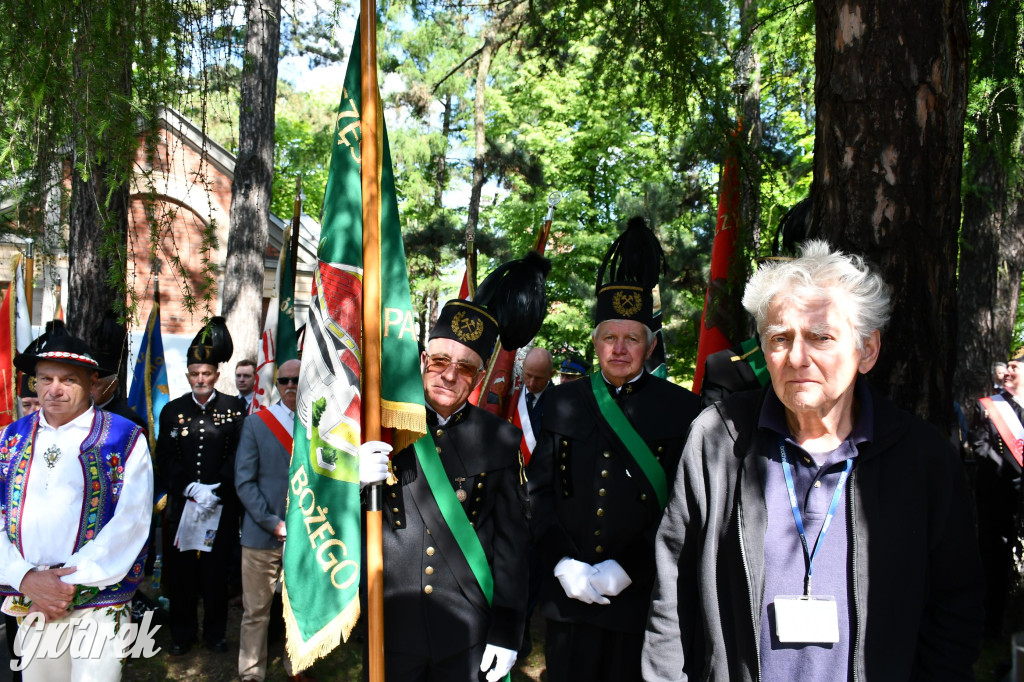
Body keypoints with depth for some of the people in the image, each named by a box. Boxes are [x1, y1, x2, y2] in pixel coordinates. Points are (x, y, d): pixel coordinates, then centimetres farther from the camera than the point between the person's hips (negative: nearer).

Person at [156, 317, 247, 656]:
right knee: (180, 571, 8)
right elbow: (165, 459, 1)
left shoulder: (235, 408, 0)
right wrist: (190, 488, -12)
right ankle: (182, 633, 24)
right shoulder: (172, 410, 4)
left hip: (222, 505, -1)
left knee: (217, 570, 7)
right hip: (181, 504, 1)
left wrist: (216, 489, -14)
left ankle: (215, 632, 22)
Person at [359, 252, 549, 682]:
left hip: (468, 636, 0)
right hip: (391, 628, 0)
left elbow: (512, 538, -1)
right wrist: (355, 479, -19)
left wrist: (507, 632, -3)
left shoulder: (501, 440, -2)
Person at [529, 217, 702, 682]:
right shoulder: (563, 403, 5)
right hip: (568, 595, 2)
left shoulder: (682, 410, -3)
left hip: (642, 598, -2)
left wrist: (625, 569, -13)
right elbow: (539, 491, 5)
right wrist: (562, 564, -7)